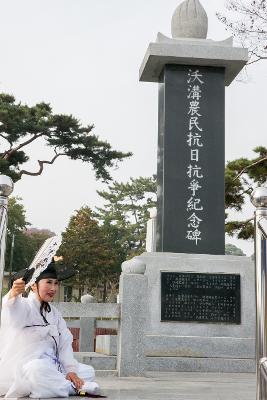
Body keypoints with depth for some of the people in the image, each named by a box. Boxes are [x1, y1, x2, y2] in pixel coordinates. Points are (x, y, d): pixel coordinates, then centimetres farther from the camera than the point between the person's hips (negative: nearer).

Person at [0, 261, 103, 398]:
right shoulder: (24, 306, -7)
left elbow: (65, 342, 7)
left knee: (88, 371, 4)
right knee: (37, 369, -40)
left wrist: (71, 370, -7)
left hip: (51, 365, 8)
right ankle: (74, 388, -18)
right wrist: (14, 294, -57)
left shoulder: (53, 312, 16)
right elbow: (14, 311, -34)